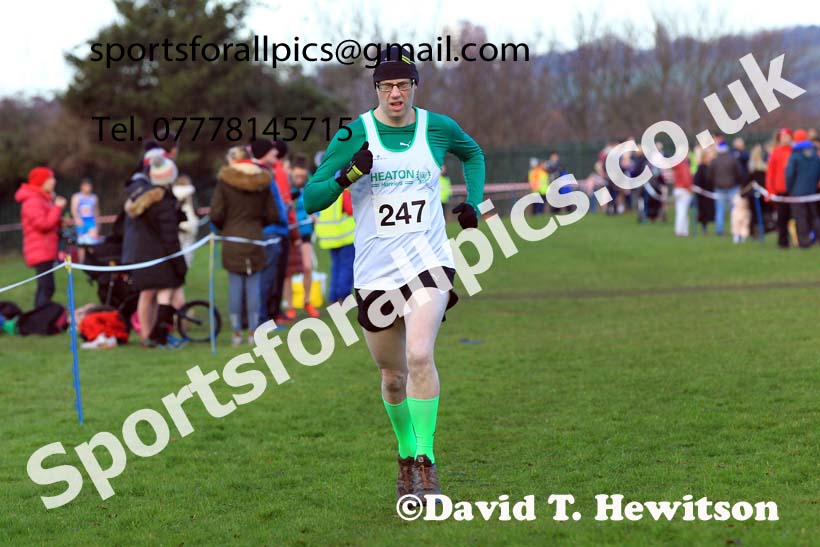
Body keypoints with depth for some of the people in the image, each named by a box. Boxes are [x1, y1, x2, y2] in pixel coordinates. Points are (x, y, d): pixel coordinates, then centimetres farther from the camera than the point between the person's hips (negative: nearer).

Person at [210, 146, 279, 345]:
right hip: (255, 239, 2)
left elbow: (216, 214, -8)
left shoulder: (225, 181, -5)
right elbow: (273, 215, 2)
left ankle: (236, 332, 4)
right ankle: (253, 332, 4)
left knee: (235, 286, 3)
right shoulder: (262, 182, 2)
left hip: (232, 240, -2)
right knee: (253, 285, 4)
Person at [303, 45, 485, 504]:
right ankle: (407, 457, 33)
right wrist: (347, 176, -22)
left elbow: (473, 153, 27)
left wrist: (474, 202, 13)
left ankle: (426, 462, -17)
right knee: (393, 376, 9)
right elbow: (311, 199, -4)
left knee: (419, 355, -23)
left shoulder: (438, 128, 2)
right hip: (375, 272, 1)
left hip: (428, 263, -1)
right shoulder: (354, 135, -2)